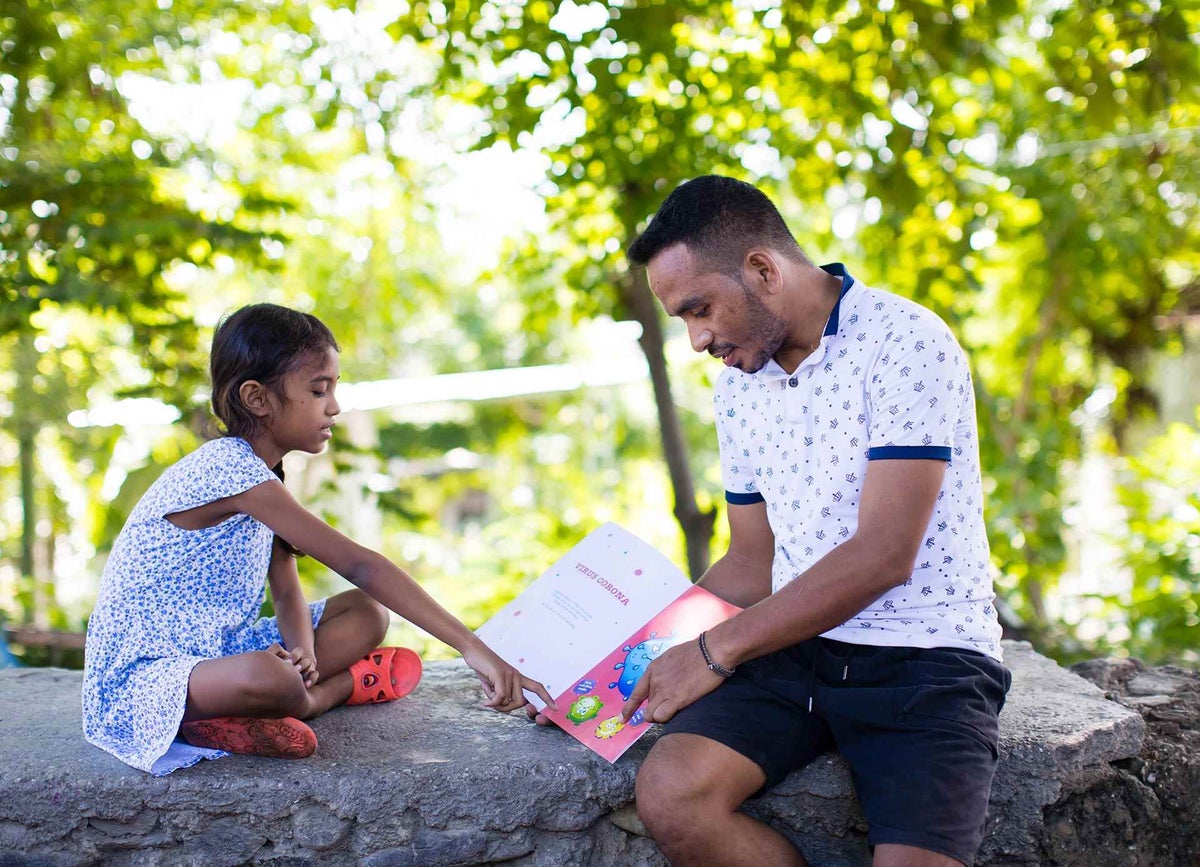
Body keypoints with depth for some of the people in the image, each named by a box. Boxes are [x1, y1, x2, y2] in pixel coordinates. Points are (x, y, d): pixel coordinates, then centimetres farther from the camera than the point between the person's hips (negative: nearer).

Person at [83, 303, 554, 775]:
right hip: (139, 676, -10)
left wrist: (303, 652, -19)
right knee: (271, 681, -41)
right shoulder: (230, 469, -23)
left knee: (366, 612, 7)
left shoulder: (255, 472, 9)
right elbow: (359, 565, -28)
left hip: (214, 648, 10)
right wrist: (471, 647, -30)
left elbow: (288, 594, 5)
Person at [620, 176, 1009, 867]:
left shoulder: (905, 342, -11)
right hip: (794, 649, 6)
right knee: (669, 793, -21)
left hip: (927, 655, -5)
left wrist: (716, 652, -14)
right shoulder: (736, 384, 12)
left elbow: (884, 555, -18)